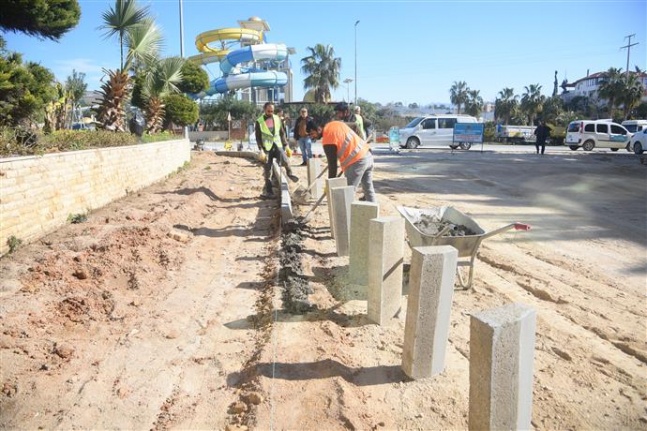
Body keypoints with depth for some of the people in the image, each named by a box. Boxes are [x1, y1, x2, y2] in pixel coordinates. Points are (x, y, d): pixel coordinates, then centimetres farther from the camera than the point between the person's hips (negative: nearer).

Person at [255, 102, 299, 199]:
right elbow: (258, 137, -5)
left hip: (277, 145, 2)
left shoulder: (277, 119, 7)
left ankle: (289, 173, 1)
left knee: (284, 160, -28)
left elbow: (282, 133, 12)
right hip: (266, 147, -2)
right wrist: (261, 150, -14)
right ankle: (268, 191, 12)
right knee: (267, 171, 1)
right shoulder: (259, 121, -2)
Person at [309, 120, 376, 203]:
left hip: (356, 162, -9)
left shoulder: (328, 138, -14)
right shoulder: (335, 123, 11)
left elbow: (332, 163, -14)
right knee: (369, 190, 17)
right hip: (367, 155, 9)